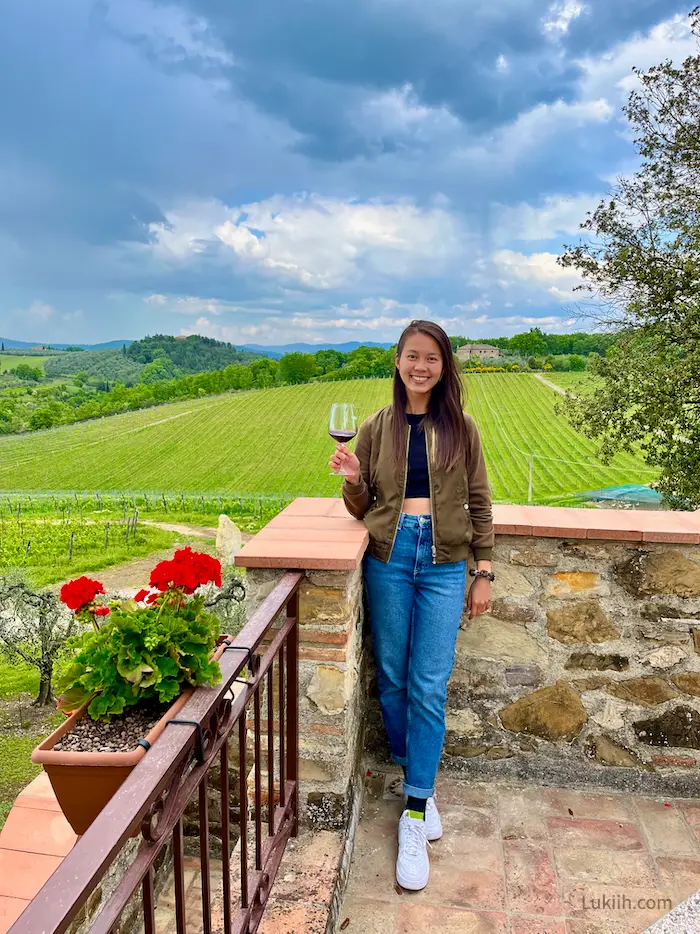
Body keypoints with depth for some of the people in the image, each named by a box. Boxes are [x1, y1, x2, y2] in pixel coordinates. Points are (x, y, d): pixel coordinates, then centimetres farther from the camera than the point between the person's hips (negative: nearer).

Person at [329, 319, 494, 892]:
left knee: (430, 686, -2)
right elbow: (361, 508, 10)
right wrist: (351, 479, -11)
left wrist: (485, 572, 3)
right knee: (392, 678, 9)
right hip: (389, 556, 1)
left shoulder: (460, 428, 4)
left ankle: (414, 813, 11)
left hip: (444, 563, -1)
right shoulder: (377, 428, 5)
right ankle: (416, 775, 33)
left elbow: (479, 503, 7)